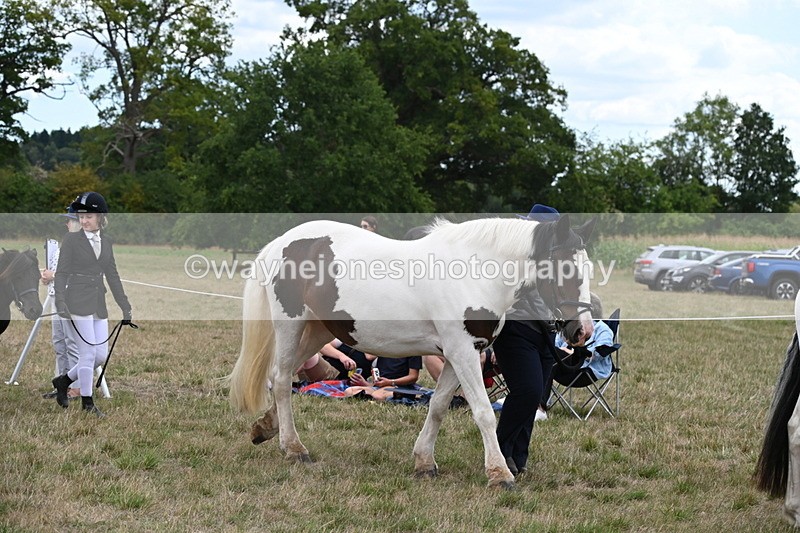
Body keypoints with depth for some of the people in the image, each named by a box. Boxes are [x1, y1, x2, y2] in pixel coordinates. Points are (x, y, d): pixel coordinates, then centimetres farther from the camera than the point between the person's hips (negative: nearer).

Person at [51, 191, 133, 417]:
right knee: (88, 352, -7)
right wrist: (61, 303, -16)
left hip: (99, 305, 6)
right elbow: (61, 273, -5)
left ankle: (64, 380, 23)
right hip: (78, 303, -6)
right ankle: (87, 403, 5)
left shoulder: (106, 242, 11)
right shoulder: (71, 239, -3)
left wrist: (125, 307, 12)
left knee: (101, 355, 3)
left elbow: (113, 276, 14)